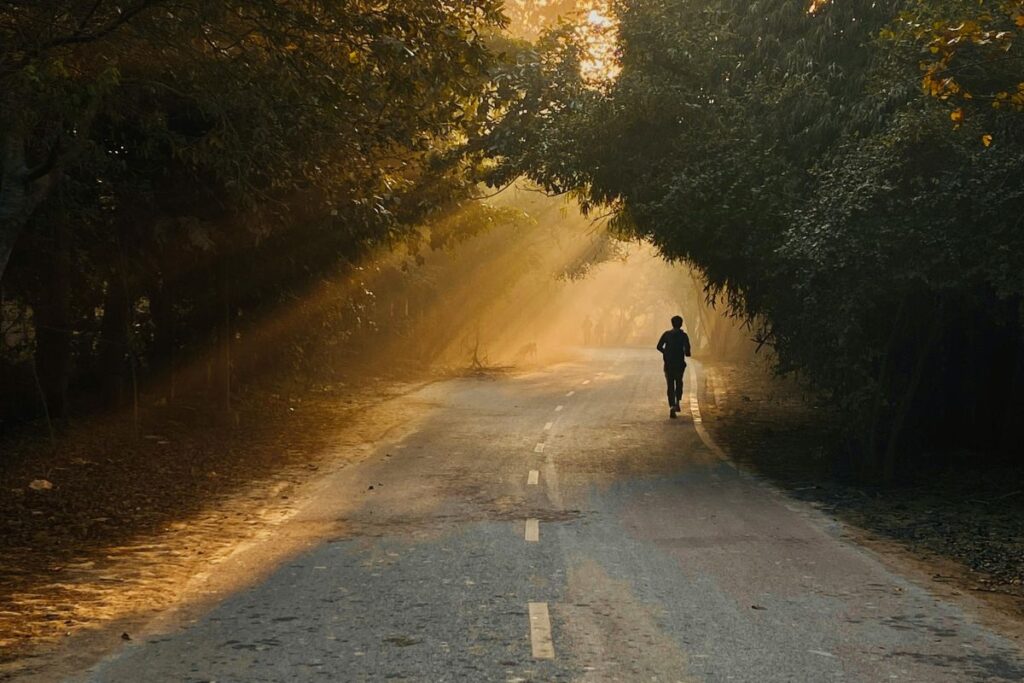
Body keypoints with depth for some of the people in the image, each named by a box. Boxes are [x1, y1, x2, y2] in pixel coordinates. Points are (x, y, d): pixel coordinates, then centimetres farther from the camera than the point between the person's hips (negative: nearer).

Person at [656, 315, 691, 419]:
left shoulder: (667, 334, 2)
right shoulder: (683, 335, -5)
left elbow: (659, 346, -3)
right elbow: (687, 348, -16)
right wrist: (687, 353, 7)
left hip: (668, 364, 1)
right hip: (679, 363, -1)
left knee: (670, 385, 4)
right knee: (679, 382, 23)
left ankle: (672, 406, -12)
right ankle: (677, 402, 10)